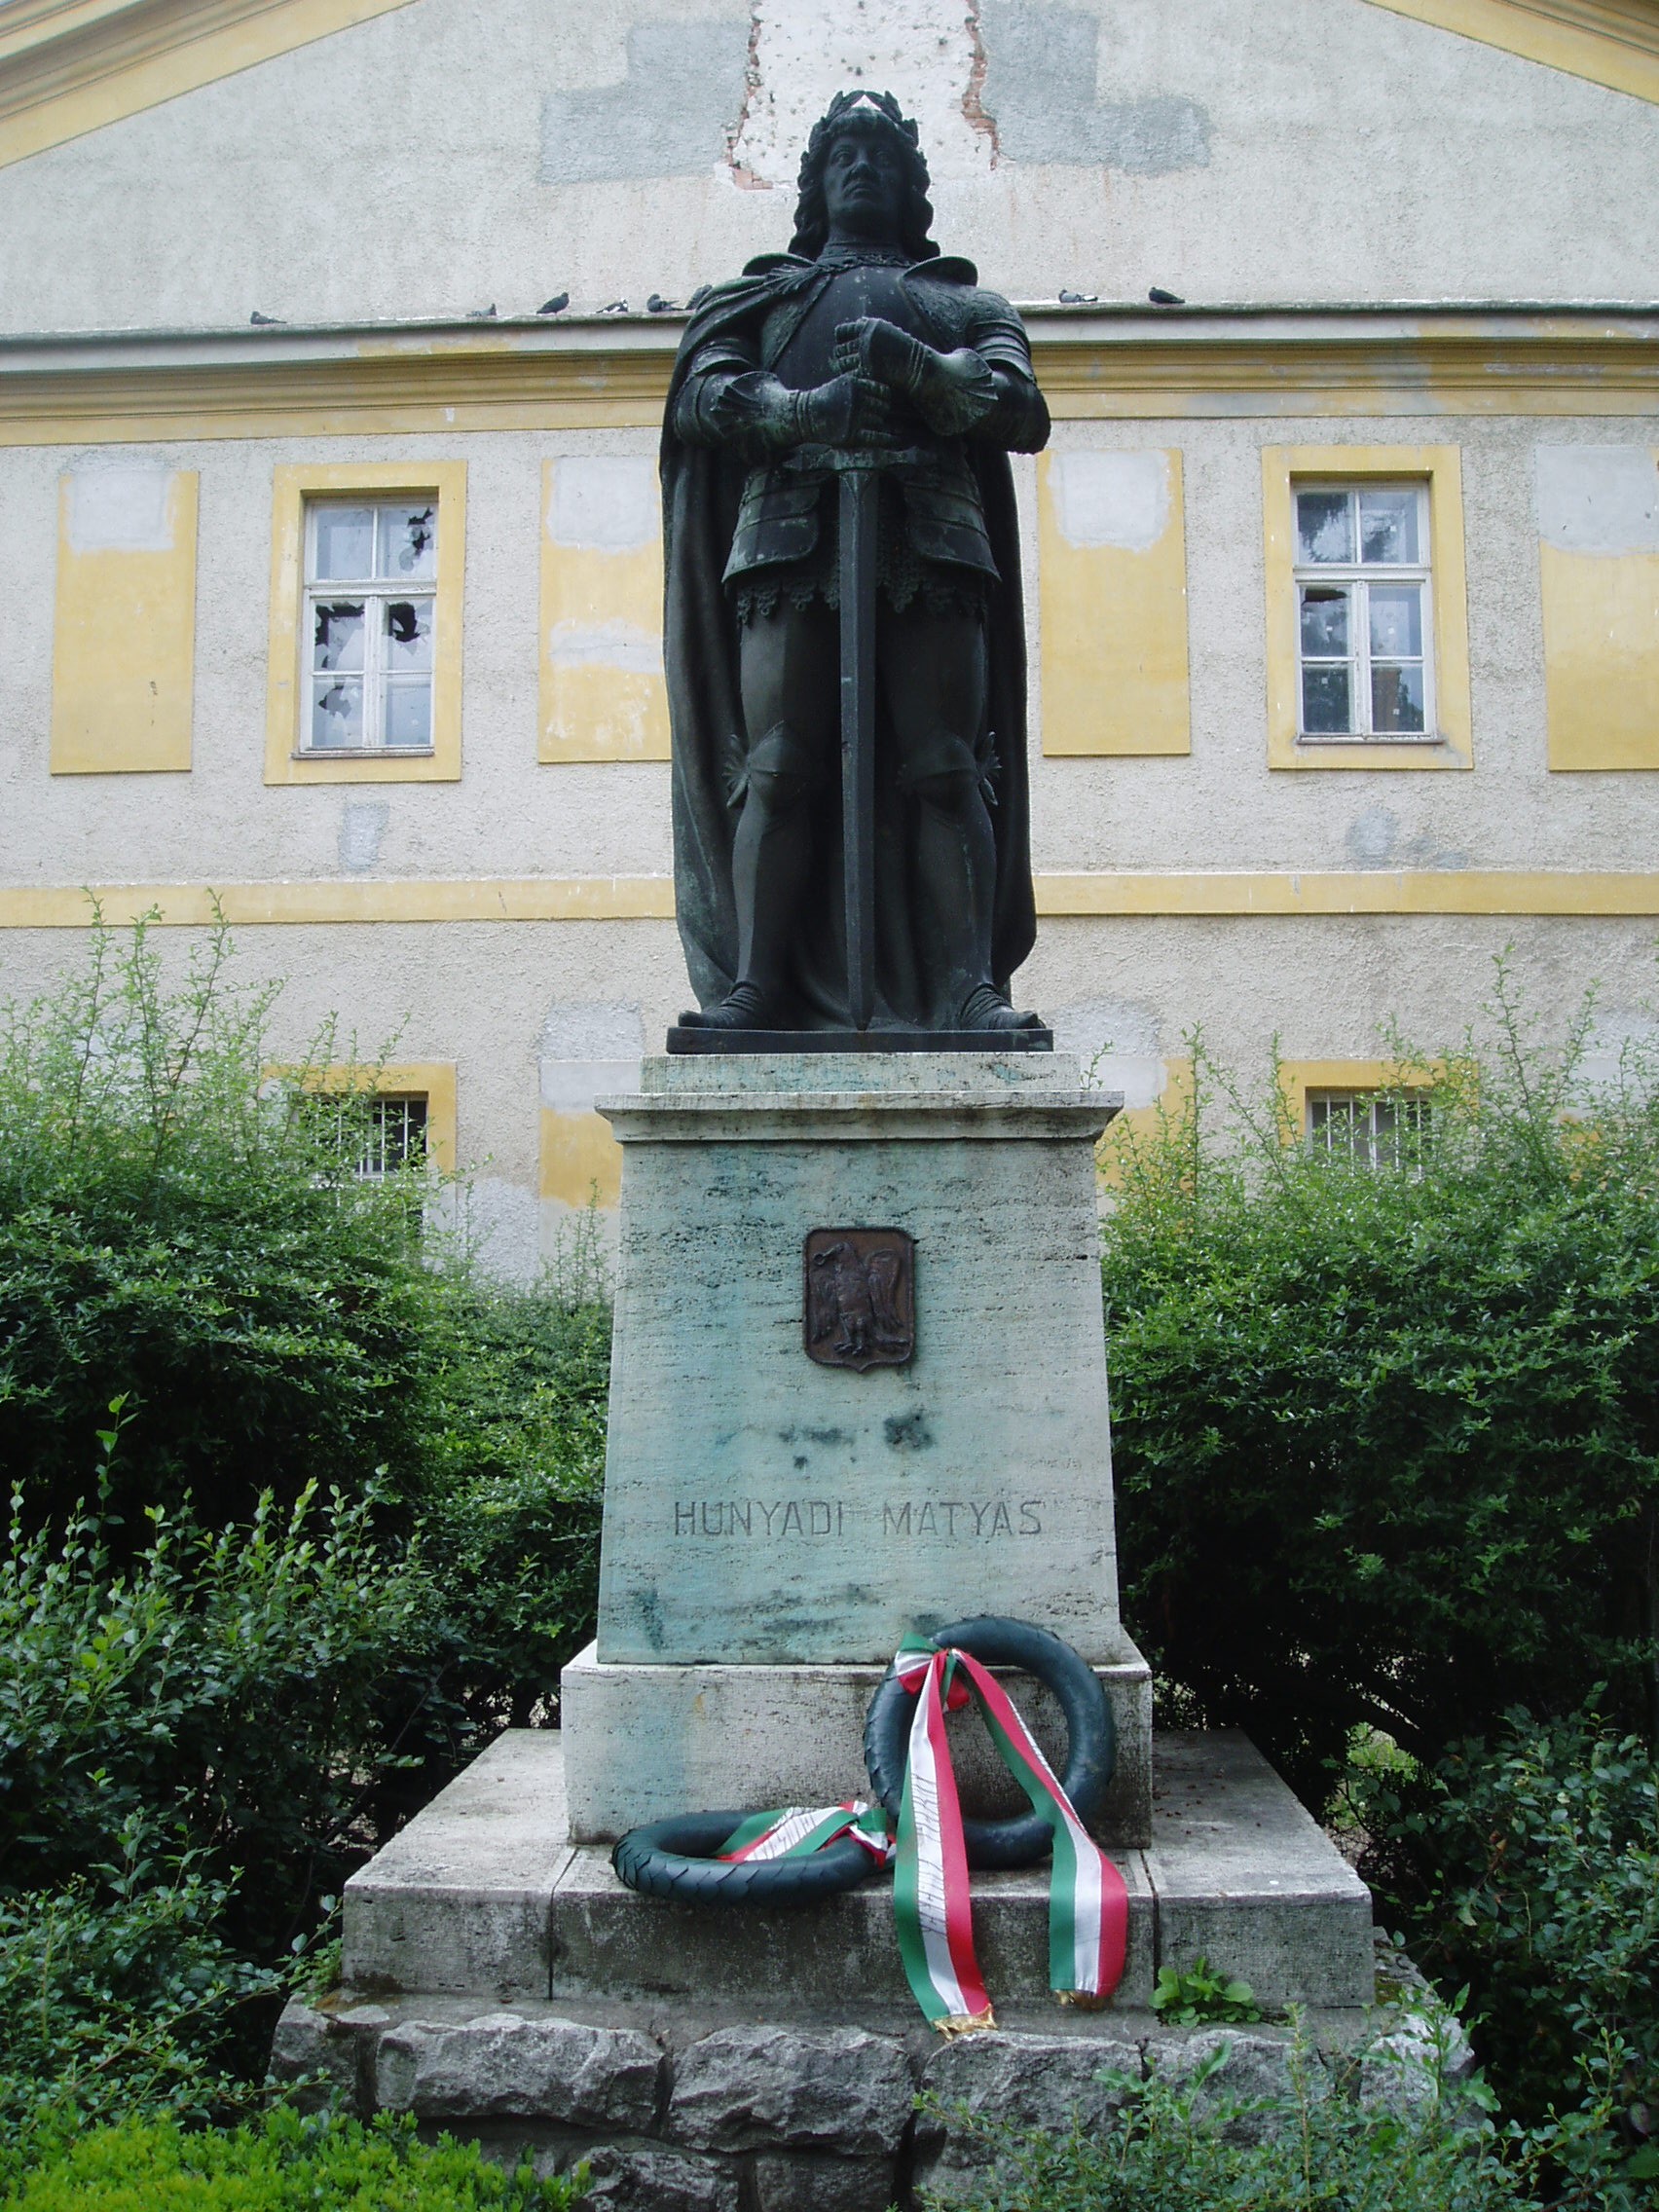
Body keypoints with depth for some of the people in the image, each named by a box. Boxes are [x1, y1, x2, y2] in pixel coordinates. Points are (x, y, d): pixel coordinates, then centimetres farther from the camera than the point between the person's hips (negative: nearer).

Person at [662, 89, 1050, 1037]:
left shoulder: (965, 302, 30)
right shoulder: (761, 294, 29)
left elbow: (1024, 412, 11)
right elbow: (702, 395, 9)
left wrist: (914, 364, -7)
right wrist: (809, 408, -11)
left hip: (933, 541, 0)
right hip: (792, 536, 0)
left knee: (945, 771, -11)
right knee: (776, 769, -12)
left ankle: (970, 986, -15)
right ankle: (754, 982, -13)